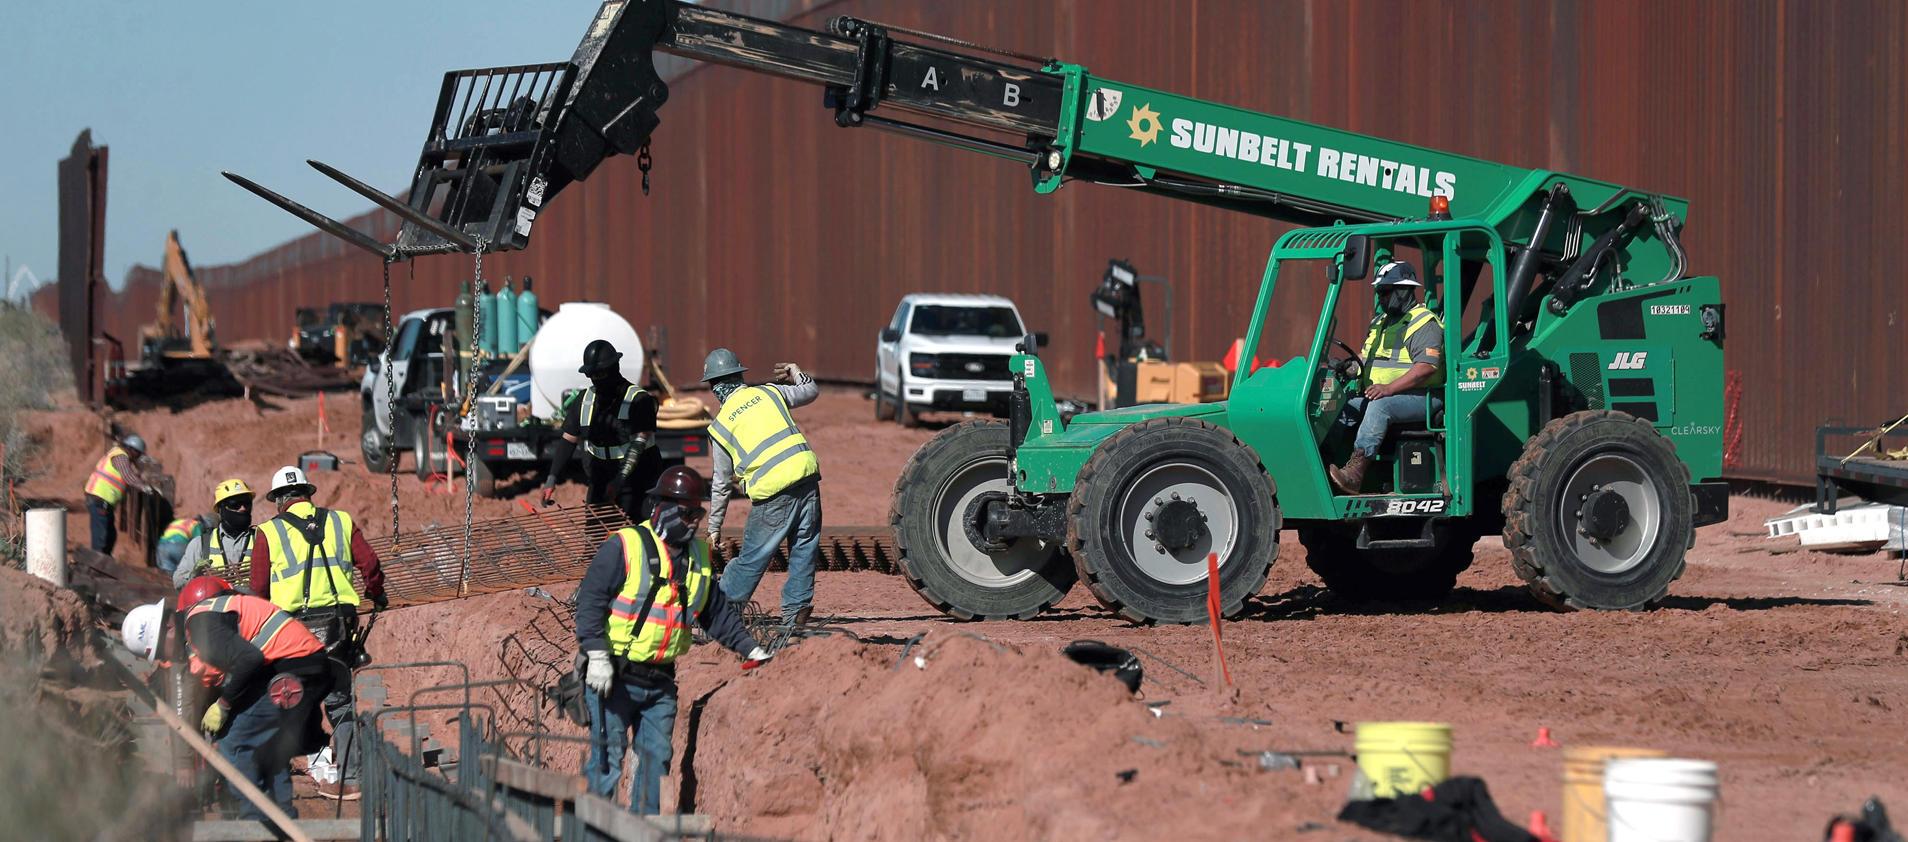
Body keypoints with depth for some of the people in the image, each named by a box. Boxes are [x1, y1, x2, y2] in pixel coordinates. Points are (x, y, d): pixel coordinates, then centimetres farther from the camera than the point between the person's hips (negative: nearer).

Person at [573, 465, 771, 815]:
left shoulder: (698, 556, 11)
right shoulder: (625, 546, -11)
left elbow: (717, 612, 21)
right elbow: (590, 599, -15)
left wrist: (748, 647, 13)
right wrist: (597, 655, -22)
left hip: (660, 681, 7)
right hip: (614, 677, -7)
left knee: (657, 756, 9)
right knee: (607, 756, -6)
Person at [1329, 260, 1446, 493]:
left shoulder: (1424, 323, -8)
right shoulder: (1380, 323, 22)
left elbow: (1427, 367, -21)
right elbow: (1368, 362, 28)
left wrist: (1389, 388, -27)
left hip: (1420, 398, -9)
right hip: (1377, 394, 9)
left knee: (1379, 407, -35)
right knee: (1341, 409, -11)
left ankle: (1355, 471, -46)